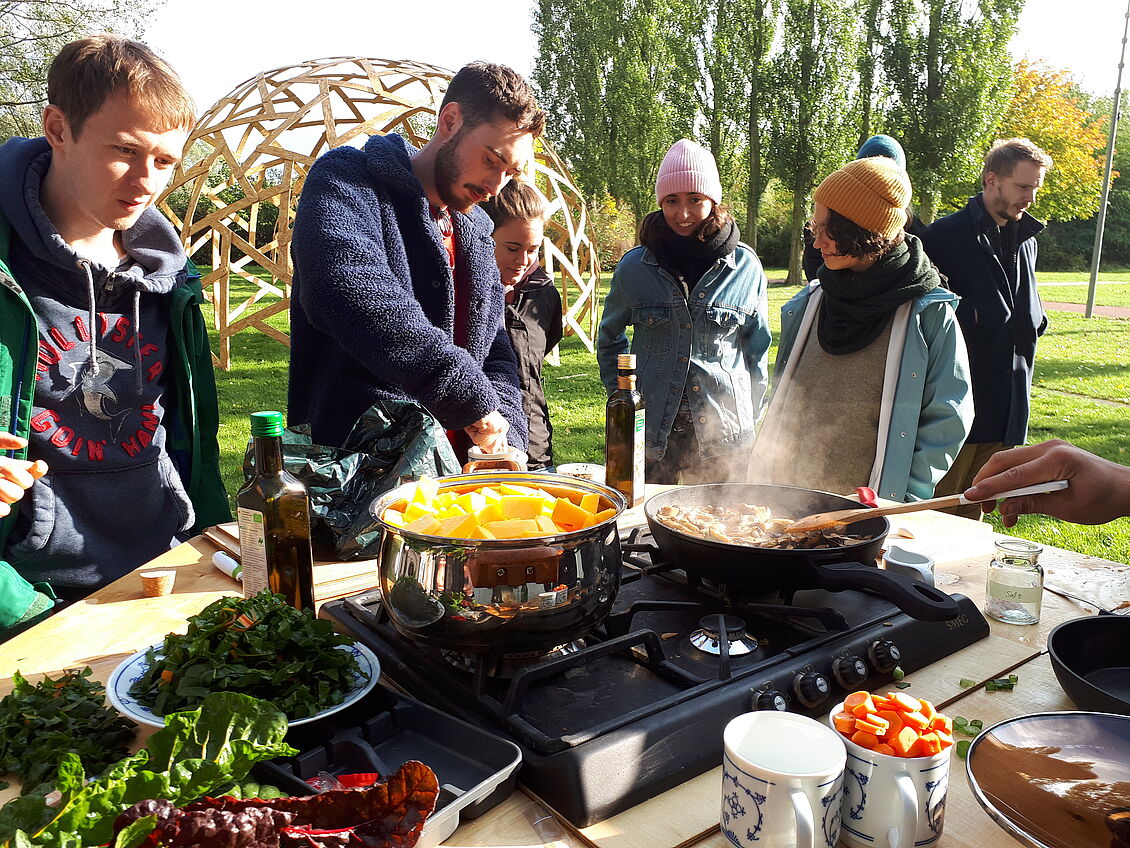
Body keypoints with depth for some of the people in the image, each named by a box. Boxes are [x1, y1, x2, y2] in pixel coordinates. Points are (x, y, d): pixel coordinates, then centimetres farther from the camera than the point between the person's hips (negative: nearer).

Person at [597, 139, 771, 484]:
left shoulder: (745, 267, -1)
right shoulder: (634, 267, 0)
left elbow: (757, 352, 9)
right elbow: (609, 339, 15)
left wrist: (748, 422, 6)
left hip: (724, 437, 0)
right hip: (651, 433, 0)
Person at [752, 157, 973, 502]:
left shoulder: (931, 314, -8)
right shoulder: (808, 303, 5)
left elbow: (947, 420, -7)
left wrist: (904, 503, -13)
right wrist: (762, 479, 5)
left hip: (872, 509, -4)